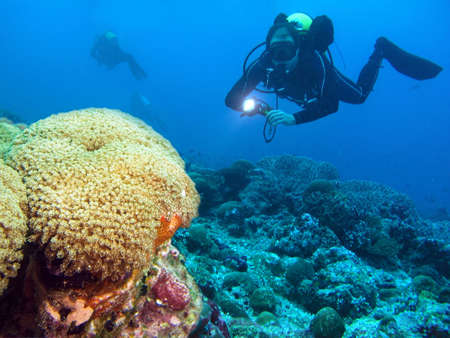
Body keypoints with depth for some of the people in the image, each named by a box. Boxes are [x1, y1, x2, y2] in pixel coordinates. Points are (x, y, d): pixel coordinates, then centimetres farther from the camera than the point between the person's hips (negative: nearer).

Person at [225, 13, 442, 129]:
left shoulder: (314, 61, -47)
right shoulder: (262, 65, -41)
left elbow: (330, 104, -52)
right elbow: (231, 99, -39)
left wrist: (294, 119, -66)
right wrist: (256, 108, -59)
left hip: (322, 77, -3)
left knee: (359, 95, 19)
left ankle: (380, 51, 36)